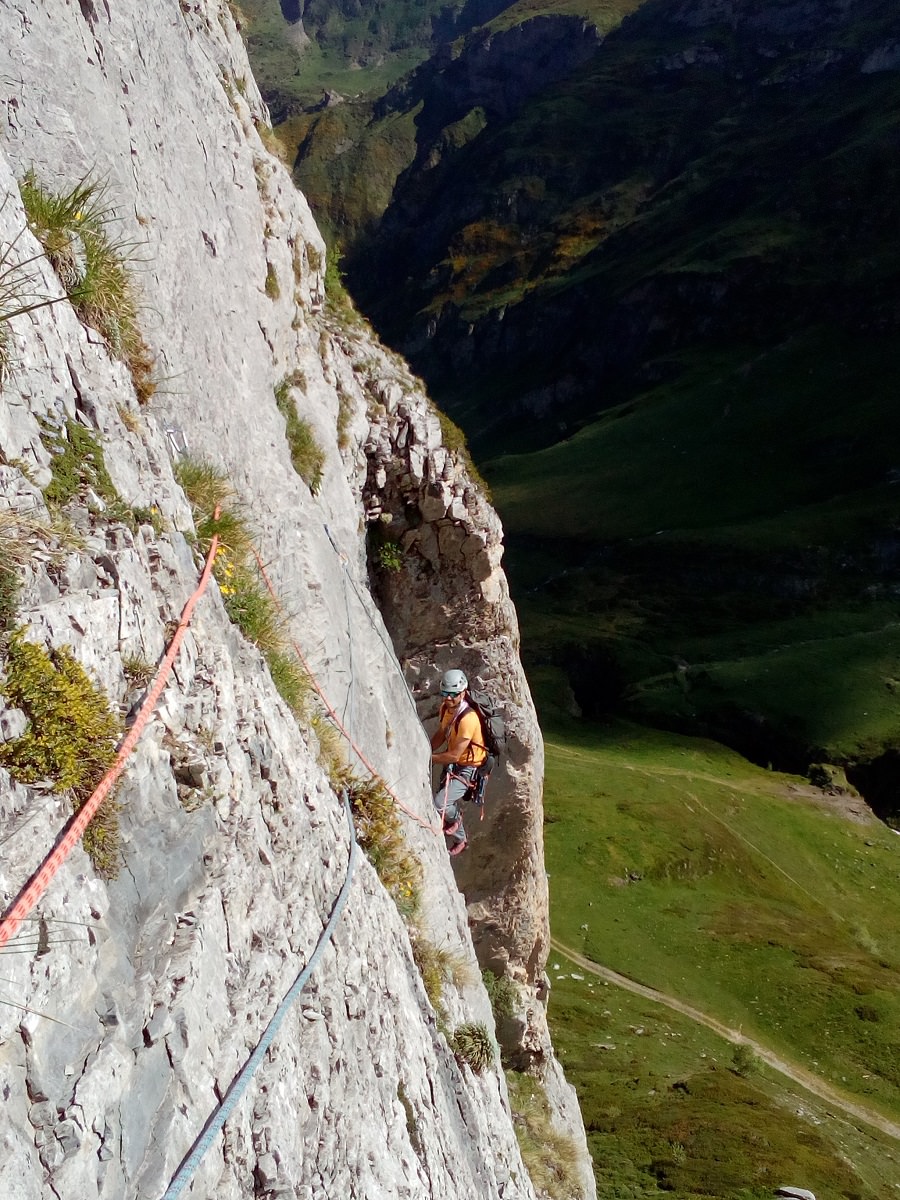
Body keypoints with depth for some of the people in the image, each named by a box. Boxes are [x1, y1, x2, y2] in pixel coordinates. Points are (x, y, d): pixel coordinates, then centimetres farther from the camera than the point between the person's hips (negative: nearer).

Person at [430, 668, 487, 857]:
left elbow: (454, 756, -29)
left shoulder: (468, 719, -32)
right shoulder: (446, 708, -7)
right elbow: (440, 735, 9)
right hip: (451, 765, 8)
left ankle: (454, 819, 12)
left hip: (467, 769, -8)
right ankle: (460, 840, 51)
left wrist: (429, 758, -20)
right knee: (452, 804, 22)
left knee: (439, 804, -22)